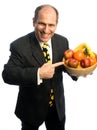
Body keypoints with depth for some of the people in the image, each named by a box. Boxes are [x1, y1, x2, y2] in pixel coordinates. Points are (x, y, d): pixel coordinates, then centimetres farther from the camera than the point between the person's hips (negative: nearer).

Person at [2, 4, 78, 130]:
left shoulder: (63, 41, -7)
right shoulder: (19, 45, -21)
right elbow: (7, 74, -28)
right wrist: (38, 74, -39)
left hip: (58, 106, 4)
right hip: (32, 108, -3)